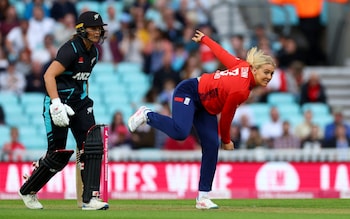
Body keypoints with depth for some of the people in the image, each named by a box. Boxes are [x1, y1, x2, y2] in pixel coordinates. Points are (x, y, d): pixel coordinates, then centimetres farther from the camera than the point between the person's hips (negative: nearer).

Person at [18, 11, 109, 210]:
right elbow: (49, 75, -25)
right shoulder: (71, 49, -17)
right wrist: (56, 104, -33)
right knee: (59, 154, -3)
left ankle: (90, 199, -9)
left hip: (79, 101, 8)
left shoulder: (94, 52, 10)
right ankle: (27, 191, 19)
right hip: (59, 102, -8)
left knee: (92, 146, -9)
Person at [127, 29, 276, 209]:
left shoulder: (243, 66, -9)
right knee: (180, 132, -34)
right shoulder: (241, 90, -30)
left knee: (212, 146, -1)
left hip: (205, 108, 9)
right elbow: (226, 116, -17)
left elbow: (221, 53, 3)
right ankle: (147, 115, -4)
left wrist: (204, 39, 20)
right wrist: (226, 140, 1)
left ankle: (203, 197, 0)